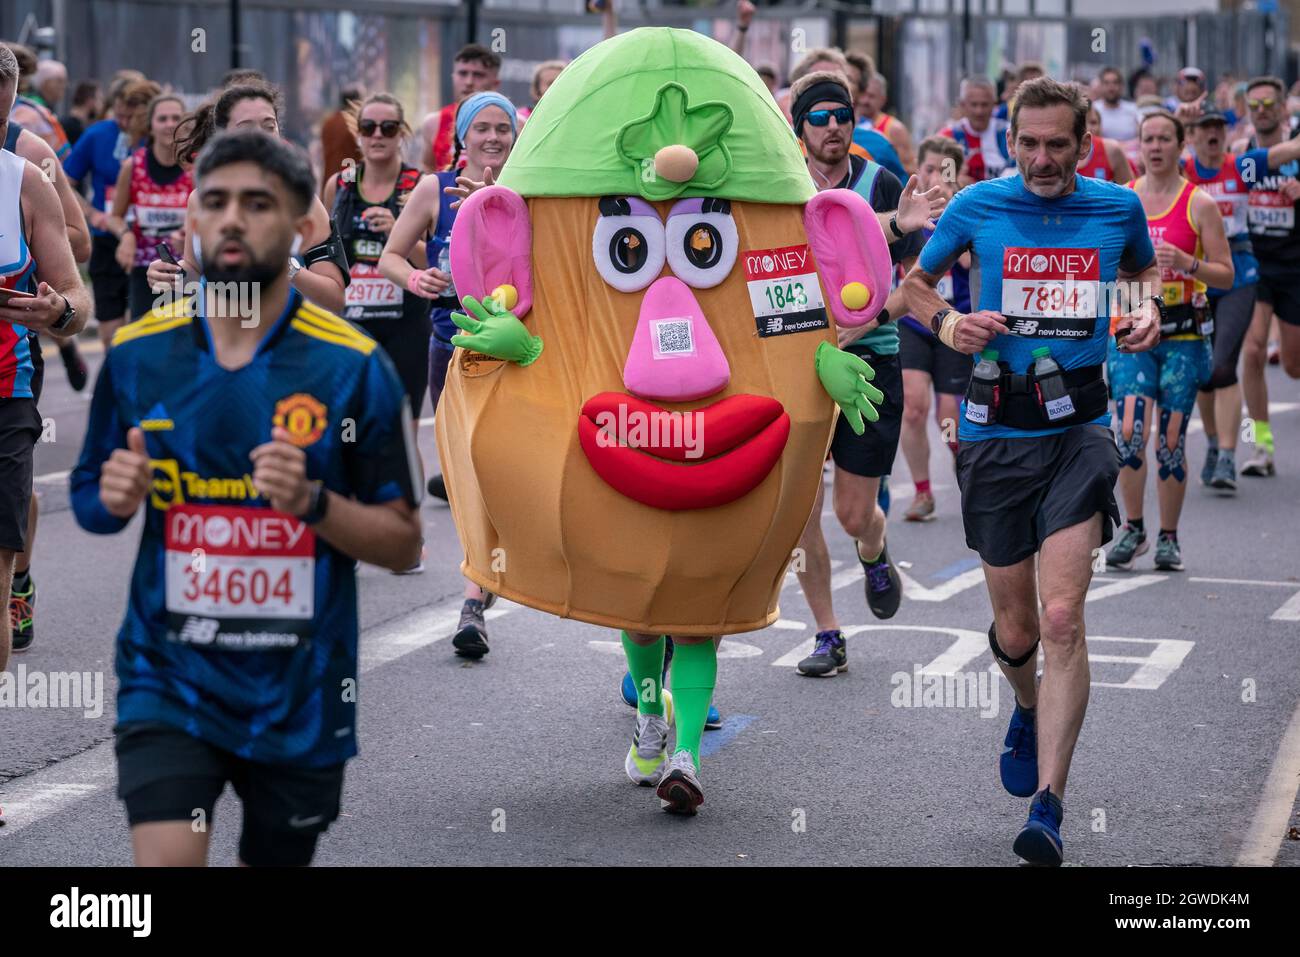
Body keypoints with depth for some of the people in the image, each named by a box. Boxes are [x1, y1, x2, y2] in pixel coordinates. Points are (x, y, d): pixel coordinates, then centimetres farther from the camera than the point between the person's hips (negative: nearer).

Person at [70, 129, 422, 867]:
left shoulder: (353, 365, -7)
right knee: (166, 859, -19)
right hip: (168, 677, 0)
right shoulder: (137, 353, 0)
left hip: (300, 695, 0)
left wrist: (313, 503, -22)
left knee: (276, 859, 16)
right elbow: (90, 500, 13)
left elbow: (403, 543, -4)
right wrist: (112, 501, -10)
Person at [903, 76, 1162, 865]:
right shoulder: (978, 206, 1)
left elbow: (1145, 268, 25)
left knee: (1062, 618, -16)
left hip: (1080, 429, -1)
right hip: (996, 434, 1)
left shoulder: (1118, 207, 4)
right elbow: (915, 284, 13)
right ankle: (1029, 712, 45)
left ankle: (1048, 807, -14)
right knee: (1016, 631, 9)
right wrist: (947, 323, -8)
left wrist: (1149, 310, 3)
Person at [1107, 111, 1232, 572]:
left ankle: (1168, 537, 15)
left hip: (1183, 335, -1)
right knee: (1129, 432, -13)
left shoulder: (1199, 204, 0)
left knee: (1171, 440, 0)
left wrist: (1187, 262, -18)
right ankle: (1132, 529, 4)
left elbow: (1226, 275, -2)